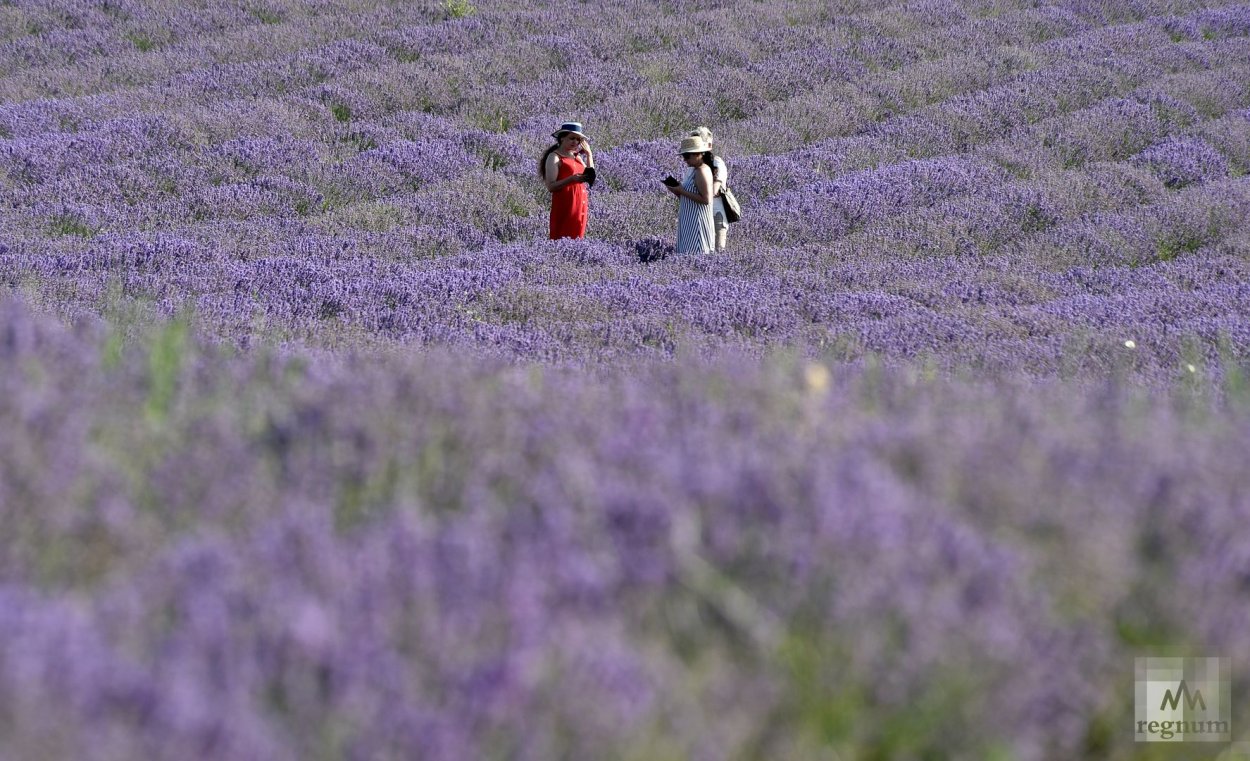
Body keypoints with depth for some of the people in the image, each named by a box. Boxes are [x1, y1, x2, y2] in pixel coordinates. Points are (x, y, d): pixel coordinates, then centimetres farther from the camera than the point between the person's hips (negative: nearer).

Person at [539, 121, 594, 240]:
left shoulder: (577, 156, 16)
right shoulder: (554, 157, -6)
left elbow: (589, 177, 13)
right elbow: (551, 186, -14)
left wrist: (589, 154, 11)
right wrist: (572, 179, -26)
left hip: (580, 205, 7)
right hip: (564, 205, -7)